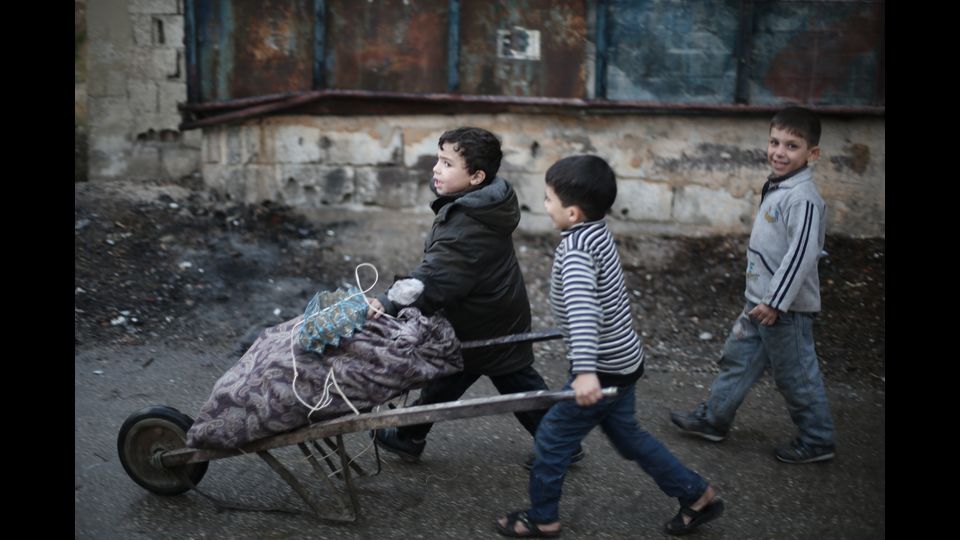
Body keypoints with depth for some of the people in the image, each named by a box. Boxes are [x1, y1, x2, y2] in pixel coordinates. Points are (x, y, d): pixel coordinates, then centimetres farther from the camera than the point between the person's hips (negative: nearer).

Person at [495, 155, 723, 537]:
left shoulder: (576, 247, -25)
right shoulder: (597, 232, 4)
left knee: (552, 438, 6)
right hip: (621, 360, 9)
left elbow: (582, 305, -41)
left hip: (604, 367, -9)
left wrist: (585, 370, -51)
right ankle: (698, 496, 31)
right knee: (628, 436, 23)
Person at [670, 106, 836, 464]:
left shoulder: (802, 197, -21)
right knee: (738, 357, 18)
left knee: (795, 373, 4)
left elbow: (801, 254, -27)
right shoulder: (776, 187, 8)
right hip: (761, 300, 9)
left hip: (786, 307, -9)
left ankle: (817, 441, 20)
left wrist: (775, 301, -25)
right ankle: (713, 419, 31)